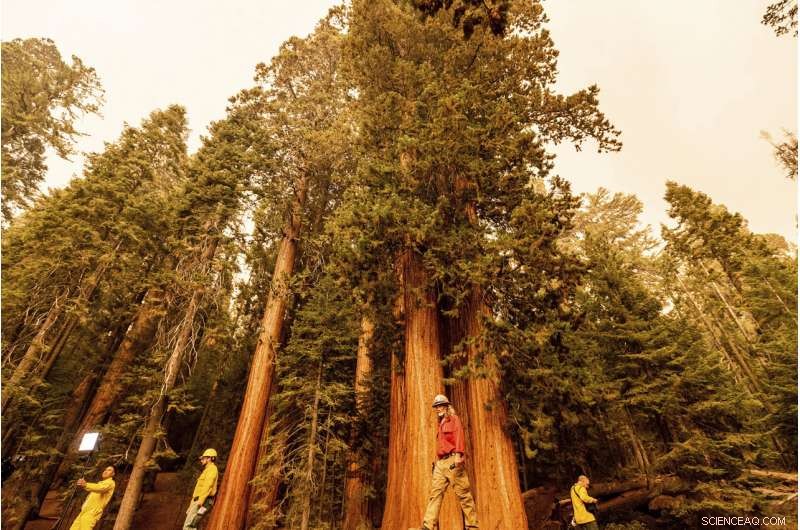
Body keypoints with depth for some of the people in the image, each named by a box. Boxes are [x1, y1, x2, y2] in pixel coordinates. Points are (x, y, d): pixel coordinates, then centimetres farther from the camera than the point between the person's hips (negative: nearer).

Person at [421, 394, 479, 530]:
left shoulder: (454, 419, 1)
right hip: (440, 462, 7)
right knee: (435, 492, 0)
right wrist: (436, 461, 16)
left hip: (452, 460, -7)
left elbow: (459, 437, -12)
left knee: (463, 493, -2)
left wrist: (458, 454, -24)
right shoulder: (441, 424, 21)